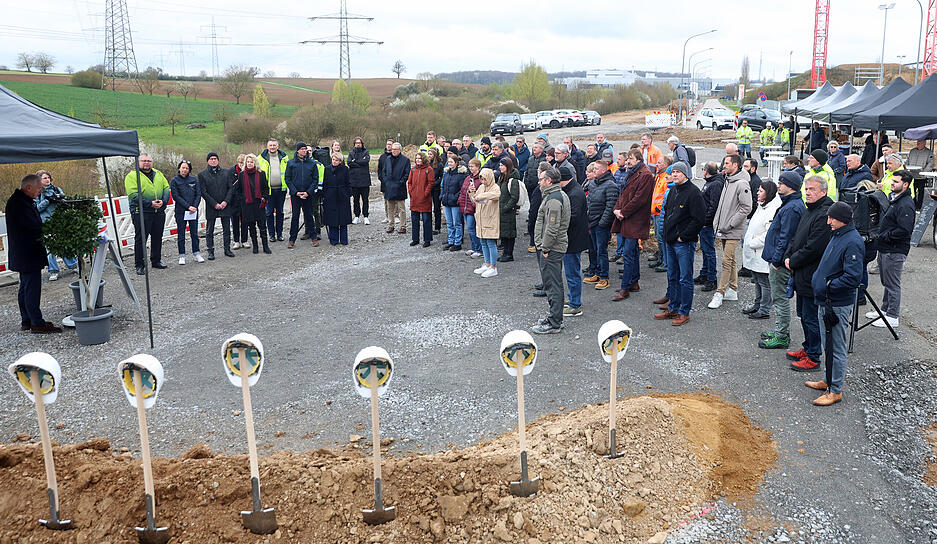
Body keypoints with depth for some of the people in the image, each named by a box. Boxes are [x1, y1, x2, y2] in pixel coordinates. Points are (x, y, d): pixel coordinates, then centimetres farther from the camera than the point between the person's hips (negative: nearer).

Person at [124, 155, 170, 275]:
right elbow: (133, 195, -13)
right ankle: (139, 265, 5)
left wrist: (163, 201, -10)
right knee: (140, 238, -2)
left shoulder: (158, 174, 16)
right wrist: (150, 204, -21)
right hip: (141, 212, -5)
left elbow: (166, 188, 10)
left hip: (159, 211, 5)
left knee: (157, 237, 13)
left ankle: (156, 261, 27)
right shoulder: (132, 176, -3)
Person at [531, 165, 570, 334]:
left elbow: (552, 228, -24)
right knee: (555, 283, 17)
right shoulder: (561, 195, 15)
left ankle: (554, 324, -1)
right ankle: (555, 317, 28)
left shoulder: (553, 199, -20)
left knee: (552, 285, -6)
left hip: (552, 249, -11)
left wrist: (545, 248, -16)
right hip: (558, 247, 11)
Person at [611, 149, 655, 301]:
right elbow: (623, 194, 18)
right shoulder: (632, 174, 17)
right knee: (632, 252, 17)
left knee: (628, 254, -9)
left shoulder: (645, 175, -13)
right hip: (626, 220, 10)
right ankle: (634, 282, 27)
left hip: (634, 222, -9)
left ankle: (625, 289, -6)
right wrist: (617, 209, 1)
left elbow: (639, 199, -19)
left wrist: (623, 212, -14)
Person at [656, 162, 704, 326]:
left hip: (685, 243, -9)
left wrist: (683, 236, -16)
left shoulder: (693, 192, -14)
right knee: (672, 277, 16)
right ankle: (673, 309, 26)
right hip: (671, 241, 9)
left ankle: (684, 312, 7)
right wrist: (667, 230, 13)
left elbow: (699, 218, -19)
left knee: (685, 278, -1)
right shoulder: (673, 190, 13)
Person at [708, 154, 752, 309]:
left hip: (733, 232, -9)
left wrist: (730, 224, -18)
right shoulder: (728, 181, 14)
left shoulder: (742, 184, -14)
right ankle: (733, 290, 22)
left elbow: (746, 208, -19)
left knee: (727, 261, -8)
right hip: (723, 230, 9)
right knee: (730, 261, 14)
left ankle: (719, 293, -6)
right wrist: (717, 225, 14)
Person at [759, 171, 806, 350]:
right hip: (778, 258, 11)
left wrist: (777, 260, -20)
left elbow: (785, 237, -23)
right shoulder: (793, 204, 14)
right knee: (778, 297, 18)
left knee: (780, 298, -3)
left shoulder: (791, 208, -20)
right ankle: (781, 331, 28)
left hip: (780, 261, -11)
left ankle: (782, 337, 4)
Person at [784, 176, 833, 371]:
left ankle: (813, 358, 9)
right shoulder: (809, 211, 12)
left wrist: (793, 261, -12)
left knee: (811, 318, -1)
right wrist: (788, 256, 3)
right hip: (802, 275, 10)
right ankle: (807, 348, 35)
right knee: (804, 315, 21)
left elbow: (813, 248, -24)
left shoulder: (824, 215, -21)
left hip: (813, 277, -10)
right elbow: (796, 237, 19)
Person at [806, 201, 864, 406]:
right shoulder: (836, 235, 10)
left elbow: (853, 278, -25)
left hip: (839, 305, -10)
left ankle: (835, 390, 11)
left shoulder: (852, 242, -20)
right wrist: (817, 279, 10)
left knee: (836, 348, 1)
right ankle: (830, 380, 34)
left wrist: (827, 286, -19)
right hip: (826, 301, 10)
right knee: (828, 344, 20)